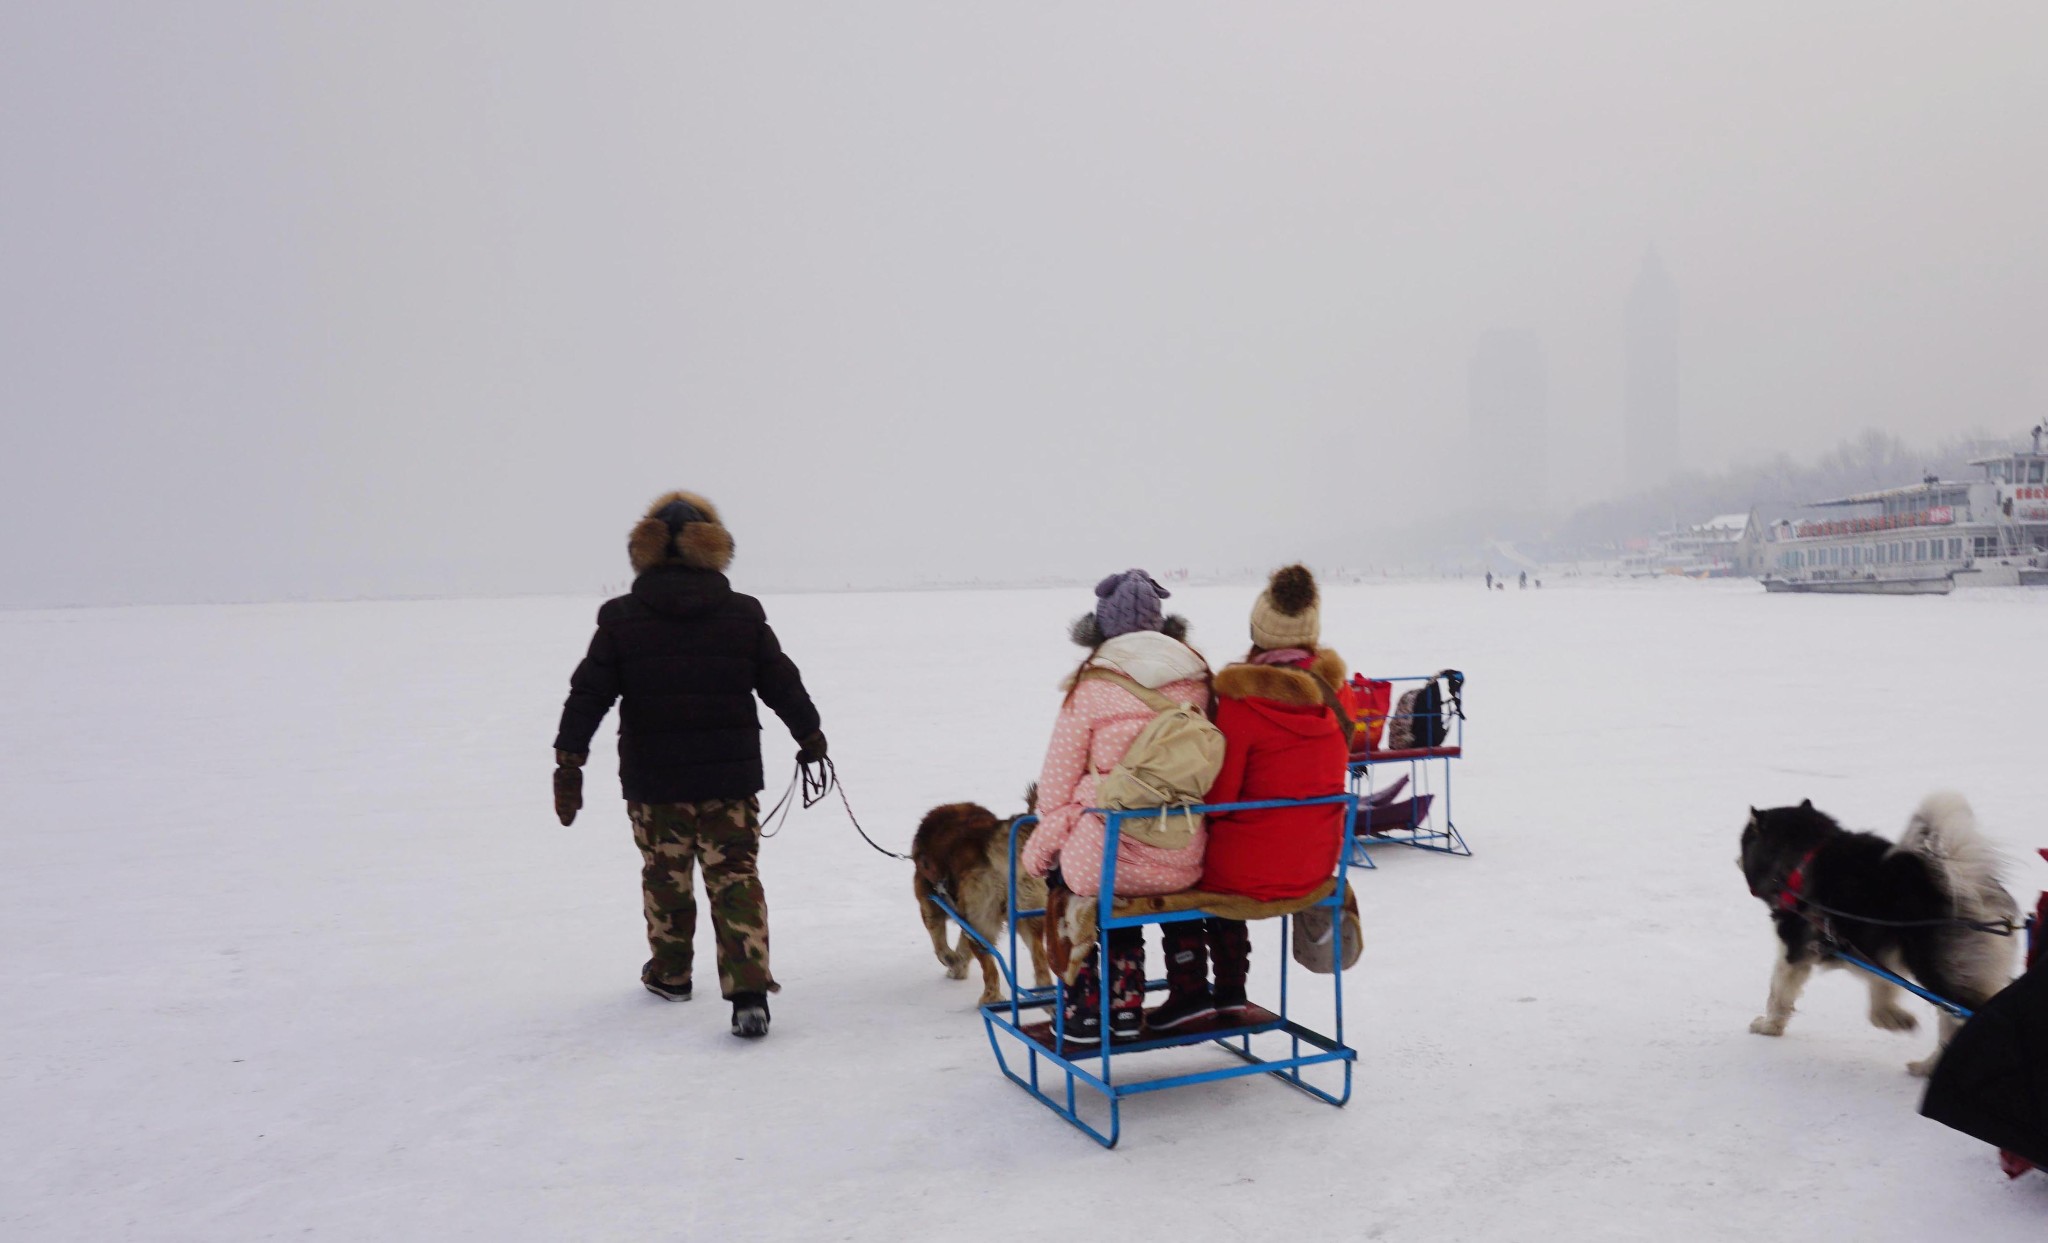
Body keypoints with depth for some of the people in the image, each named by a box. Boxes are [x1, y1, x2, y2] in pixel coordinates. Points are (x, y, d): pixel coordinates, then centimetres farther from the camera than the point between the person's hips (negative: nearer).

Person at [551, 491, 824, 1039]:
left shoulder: (622, 618, -3)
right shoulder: (743, 615, -1)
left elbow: (588, 695, -5)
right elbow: (783, 685, 5)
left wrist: (569, 762, 0)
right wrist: (811, 738, 19)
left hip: (653, 780, 0)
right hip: (729, 777, 0)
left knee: (664, 874, 18)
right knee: (736, 879, 2)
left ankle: (670, 972, 35)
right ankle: (749, 992, -9)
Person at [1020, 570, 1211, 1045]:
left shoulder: (1091, 686, -8)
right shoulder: (1198, 678, 4)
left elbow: (1059, 776, -1)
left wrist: (1047, 835, 14)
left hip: (1106, 859, -4)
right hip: (1184, 863, 4)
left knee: (1062, 861, 28)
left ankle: (1083, 1007, 27)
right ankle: (1126, 1001, 35)